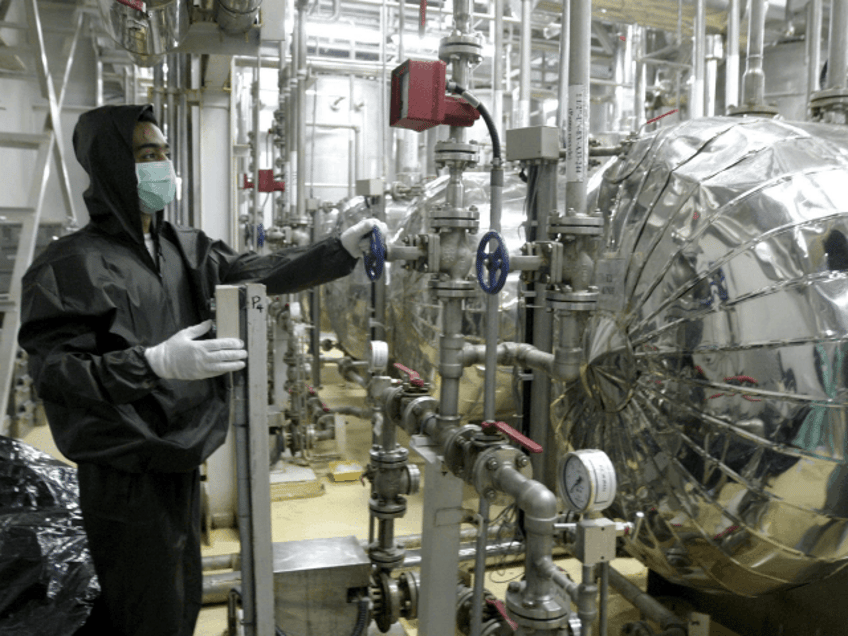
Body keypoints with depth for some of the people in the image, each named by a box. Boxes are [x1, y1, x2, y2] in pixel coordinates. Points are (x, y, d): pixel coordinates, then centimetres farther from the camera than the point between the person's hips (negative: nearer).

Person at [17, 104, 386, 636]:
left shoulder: (185, 249, 7)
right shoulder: (73, 265, -14)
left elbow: (255, 273, 2)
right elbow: (53, 370, -19)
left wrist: (343, 249, -8)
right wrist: (155, 362, -32)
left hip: (181, 459, 7)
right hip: (125, 472, -7)